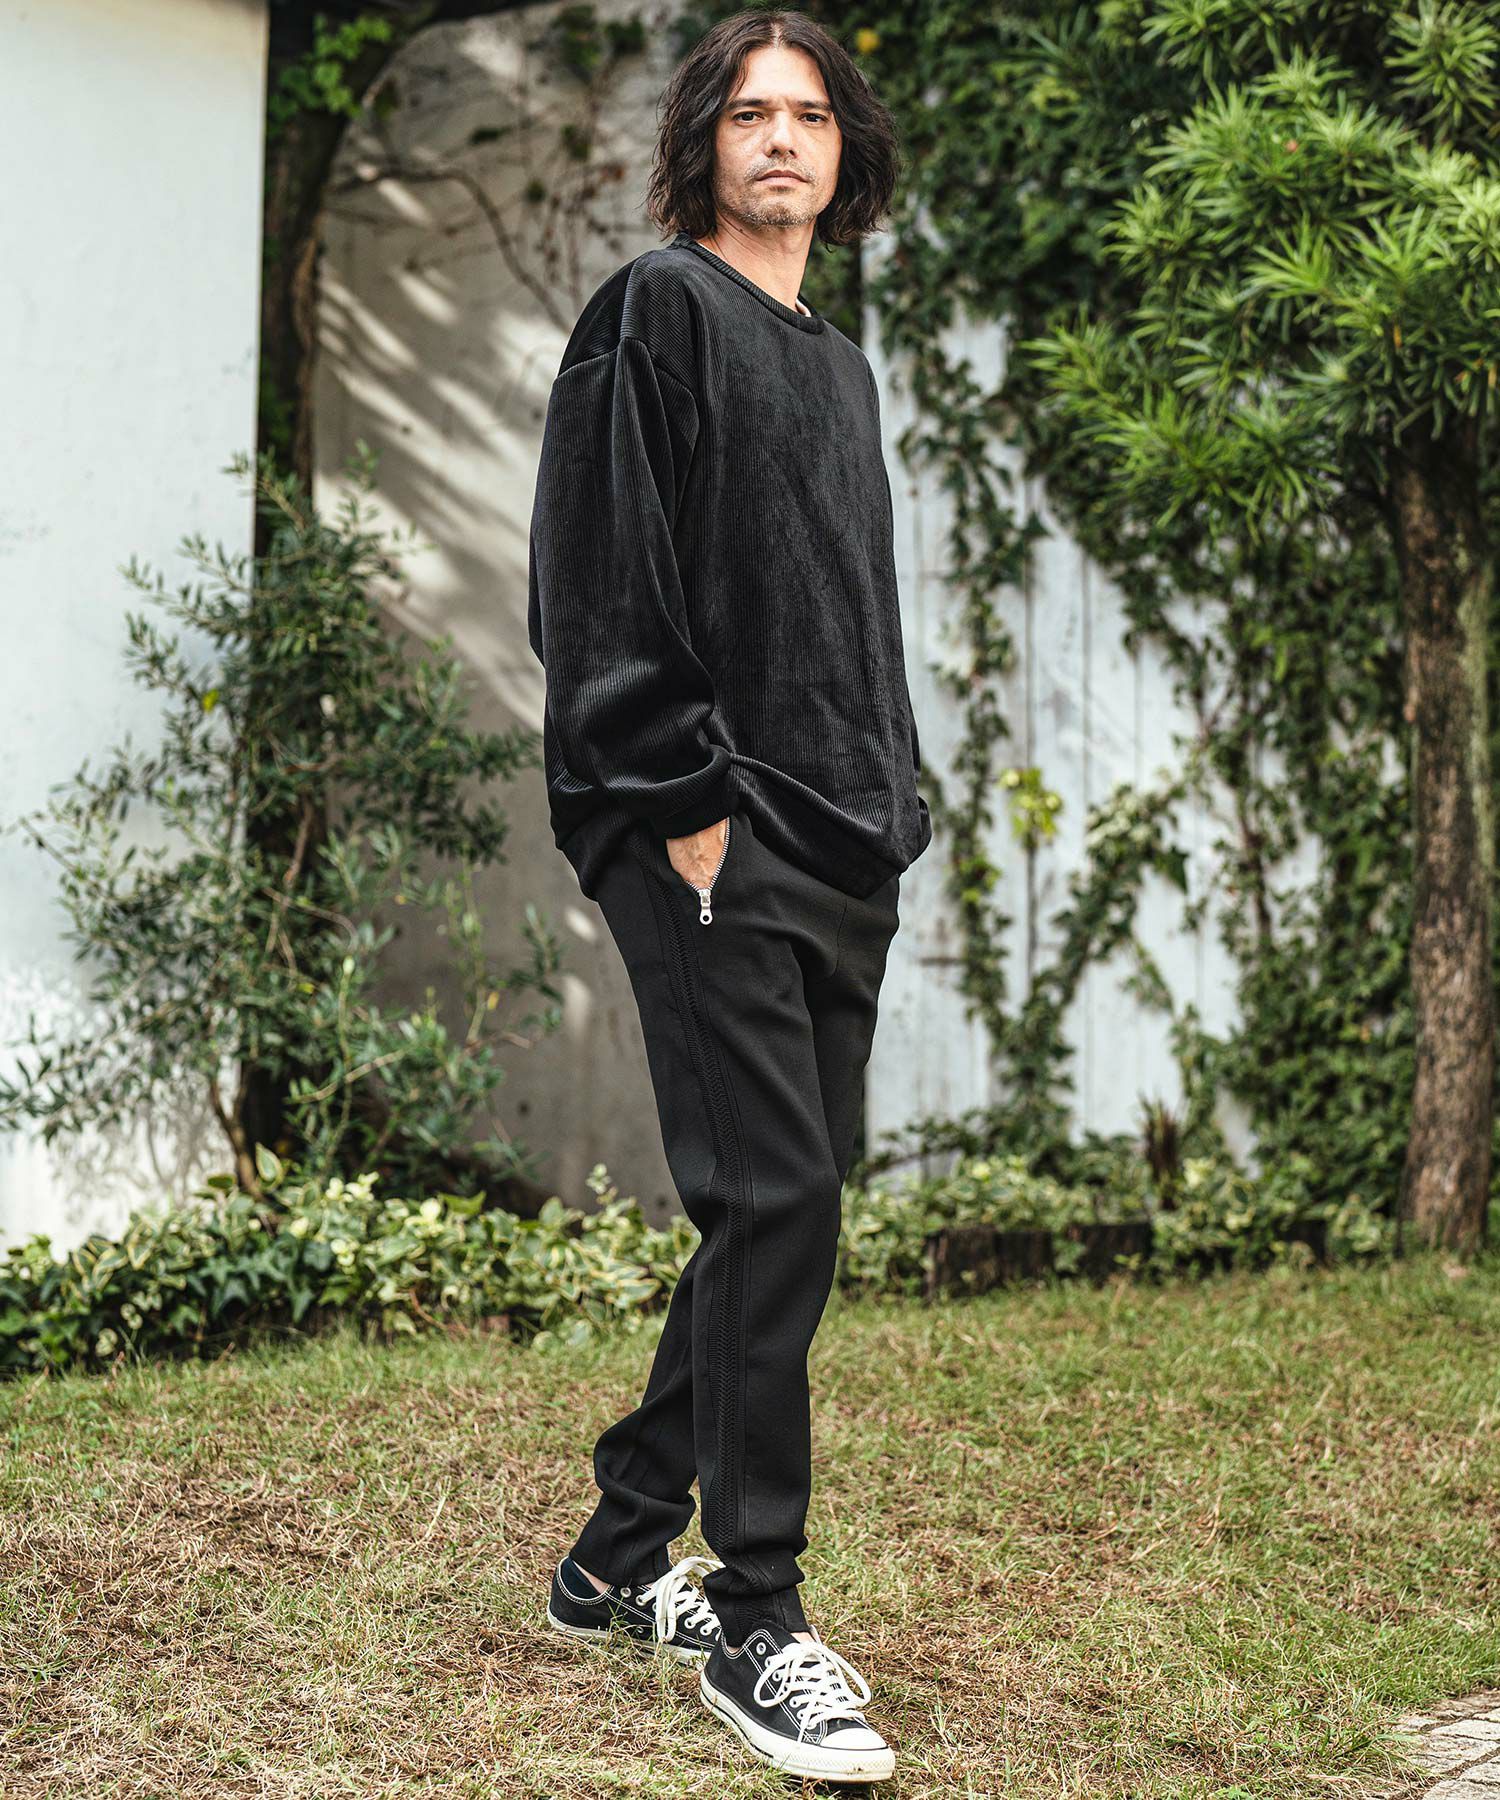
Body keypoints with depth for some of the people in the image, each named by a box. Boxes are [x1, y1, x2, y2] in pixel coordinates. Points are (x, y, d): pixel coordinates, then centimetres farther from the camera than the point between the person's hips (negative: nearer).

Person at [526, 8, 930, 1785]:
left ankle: (619, 1555, 22)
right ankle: (753, 1618, -4)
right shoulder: (657, 312, -2)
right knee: (778, 1202, -13)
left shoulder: (839, 367, 23)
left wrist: (892, 811, 15)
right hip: (712, 843, -9)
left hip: (840, 858, 9)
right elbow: (597, 589, -11)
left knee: (779, 1213, 10)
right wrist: (684, 804, -17)